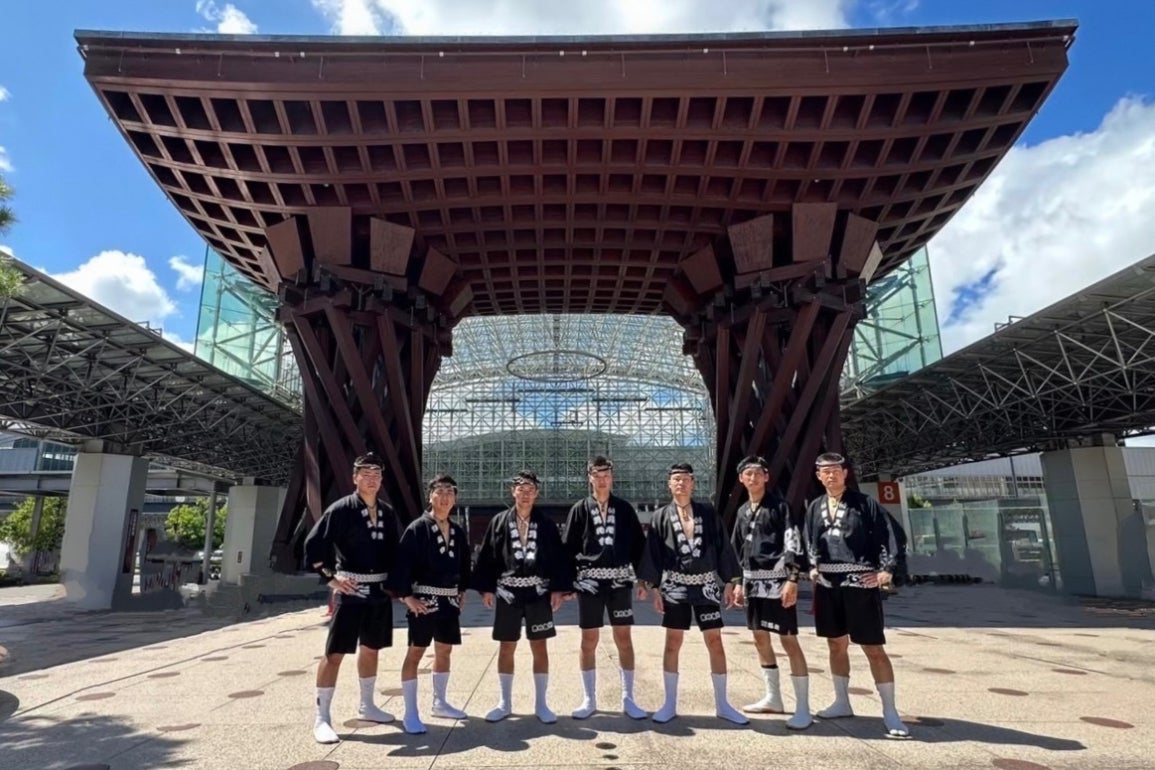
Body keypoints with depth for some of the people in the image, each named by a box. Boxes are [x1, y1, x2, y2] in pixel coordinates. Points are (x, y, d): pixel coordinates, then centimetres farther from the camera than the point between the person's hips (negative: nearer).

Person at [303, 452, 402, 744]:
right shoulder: (340, 510, -11)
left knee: (370, 649, 17)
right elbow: (313, 546, -13)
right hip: (351, 591, -6)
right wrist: (332, 579, -15)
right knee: (334, 652, -2)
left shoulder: (387, 513, 5)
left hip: (380, 591, 6)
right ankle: (322, 718, 8)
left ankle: (366, 707, 32)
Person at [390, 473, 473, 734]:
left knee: (444, 651, 15)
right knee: (415, 652, -2)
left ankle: (439, 703, 30)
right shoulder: (416, 528, -11)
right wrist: (406, 596, -17)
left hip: (449, 600, 6)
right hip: (424, 598, -6)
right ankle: (410, 713, 6)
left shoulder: (458, 531, 7)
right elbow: (402, 564, -14)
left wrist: (462, 591, 13)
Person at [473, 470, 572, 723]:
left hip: (538, 592, 0)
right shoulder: (499, 521, 0)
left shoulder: (546, 524, 0)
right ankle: (505, 703, 24)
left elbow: (558, 557, 0)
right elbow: (487, 556, 1)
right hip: (507, 592, 1)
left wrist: (559, 589, -6)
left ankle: (540, 704, 18)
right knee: (506, 648, 9)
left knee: (540, 648, 6)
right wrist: (486, 588, -3)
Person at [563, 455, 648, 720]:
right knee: (589, 641, 6)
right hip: (589, 582, 0)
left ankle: (628, 699, 17)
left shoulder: (624, 509, 4)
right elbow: (569, 549, 1)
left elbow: (639, 545, 5)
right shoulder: (579, 510, 1)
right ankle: (589, 700, 19)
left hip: (620, 581, 1)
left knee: (624, 639, 5)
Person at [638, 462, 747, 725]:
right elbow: (653, 554, 0)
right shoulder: (661, 516, 1)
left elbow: (722, 547, 3)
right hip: (674, 586, 0)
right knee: (673, 643, 6)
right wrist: (655, 588, -5)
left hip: (706, 585, 1)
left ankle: (722, 704, 17)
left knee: (715, 643, 4)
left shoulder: (708, 513, 2)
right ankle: (670, 704, 17)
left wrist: (729, 582, 0)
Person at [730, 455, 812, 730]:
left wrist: (792, 580, -19)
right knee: (760, 640, 13)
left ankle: (803, 708, 3)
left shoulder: (779, 506, -6)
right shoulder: (743, 512, 13)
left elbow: (793, 544, -12)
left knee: (789, 641, -5)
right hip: (753, 583, 7)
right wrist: (739, 582, 15)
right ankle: (773, 698, 27)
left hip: (777, 581, -7)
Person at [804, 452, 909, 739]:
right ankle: (842, 702, 28)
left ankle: (890, 712, 8)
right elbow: (809, 541, 20)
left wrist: (886, 570, -14)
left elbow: (886, 536, -6)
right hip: (828, 584, 5)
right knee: (836, 645, 15)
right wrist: (813, 567, 9)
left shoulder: (864, 502, -4)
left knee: (874, 648, -2)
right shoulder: (815, 507, 11)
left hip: (860, 583, -5)